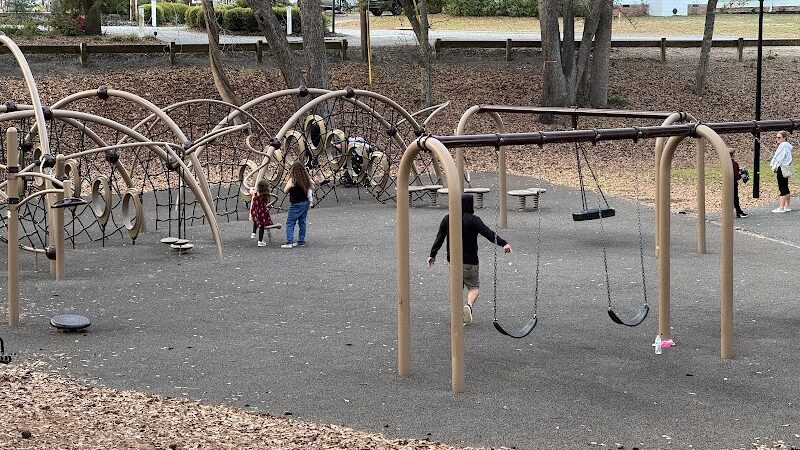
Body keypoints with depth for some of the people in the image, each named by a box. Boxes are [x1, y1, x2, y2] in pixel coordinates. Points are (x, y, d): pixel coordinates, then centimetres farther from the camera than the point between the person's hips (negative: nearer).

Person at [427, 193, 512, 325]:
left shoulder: (447, 219, 5)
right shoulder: (473, 220, -11)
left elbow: (439, 238, 11)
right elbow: (488, 233, -22)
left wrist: (432, 255, 20)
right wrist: (503, 243, -29)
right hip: (469, 261, -4)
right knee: (474, 287, 8)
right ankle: (469, 305, -22)